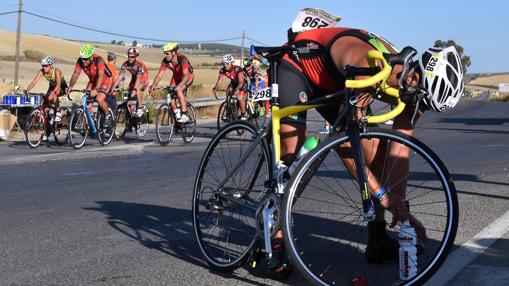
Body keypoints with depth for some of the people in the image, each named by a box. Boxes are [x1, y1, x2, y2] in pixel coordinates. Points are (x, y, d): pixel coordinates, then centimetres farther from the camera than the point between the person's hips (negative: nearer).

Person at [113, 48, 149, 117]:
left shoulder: (140, 64, -31)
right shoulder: (125, 64, -18)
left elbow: (138, 78, -38)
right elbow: (120, 76, -21)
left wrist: (134, 90, -48)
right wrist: (113, 87, -31)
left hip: (143, 79, -6)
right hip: (134, 79, 6)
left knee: (138, 90, -34)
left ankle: (140, 109, -21)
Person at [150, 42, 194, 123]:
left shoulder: (182, 58, -35)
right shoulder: (165, 61, -21)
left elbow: (186, 75, -43)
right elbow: (159, 75, -21)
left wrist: (179, 85, -59)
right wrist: (153, 86, -36)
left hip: (188, 77, -5)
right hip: (176, 76, 5)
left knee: (179, 91, -30)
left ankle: (184, 115, -22)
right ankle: (177, 114, -1)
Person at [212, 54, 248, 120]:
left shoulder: (237, 69, -34)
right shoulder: (223, 70, -20)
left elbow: (241, 81, -43)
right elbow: (219, 80, -25)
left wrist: (237, 89, -61)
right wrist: (215, 87, -46)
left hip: (242, 83, -5)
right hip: (233, 83, 5)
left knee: (240, 98, -23)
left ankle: (243, 115, -6)